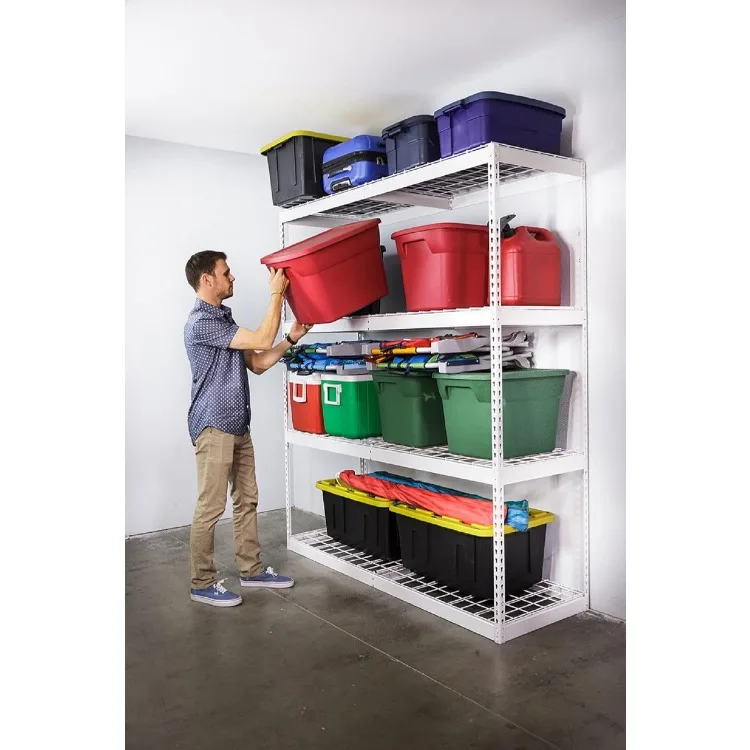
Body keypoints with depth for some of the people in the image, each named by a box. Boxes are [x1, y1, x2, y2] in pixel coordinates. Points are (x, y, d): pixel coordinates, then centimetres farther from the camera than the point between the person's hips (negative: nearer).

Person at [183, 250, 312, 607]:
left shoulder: (224, 319, 16)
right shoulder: (201, 322, -16)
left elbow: (257, 363, 17)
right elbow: (262, 340, -20)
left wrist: (291, 339, 8)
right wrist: (277, 293, -12)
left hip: (238, 426, 10)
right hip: (214, 428, -10)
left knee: (247, 500, 14)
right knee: (210, 508, -1)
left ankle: (252, 570, 26)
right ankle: (202, 583, 11)